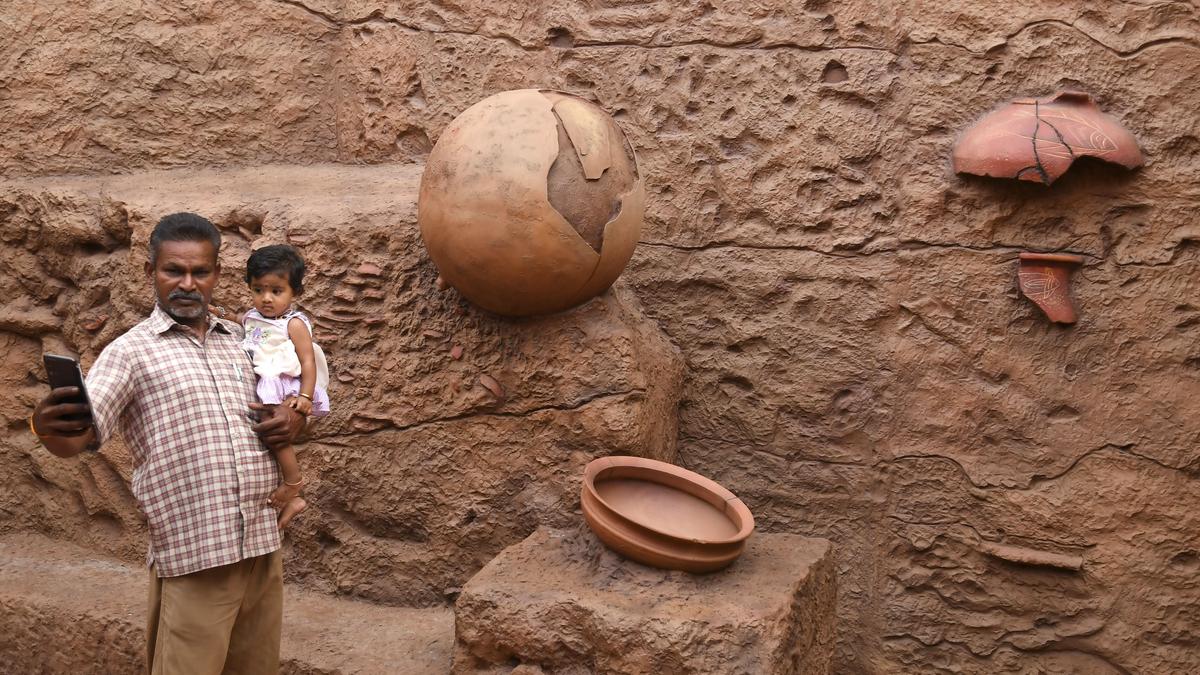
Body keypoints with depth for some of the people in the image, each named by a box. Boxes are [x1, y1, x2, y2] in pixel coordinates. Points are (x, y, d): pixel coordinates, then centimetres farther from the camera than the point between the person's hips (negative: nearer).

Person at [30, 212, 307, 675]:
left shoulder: (239, 340, 12)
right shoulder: (131, 351, -2)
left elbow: (284, 402, 24)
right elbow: (77, 437, -14)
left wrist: (293, 418, 1)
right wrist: (47, 426, -37)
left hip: (263, 546, 5)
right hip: (193, 557, -5)